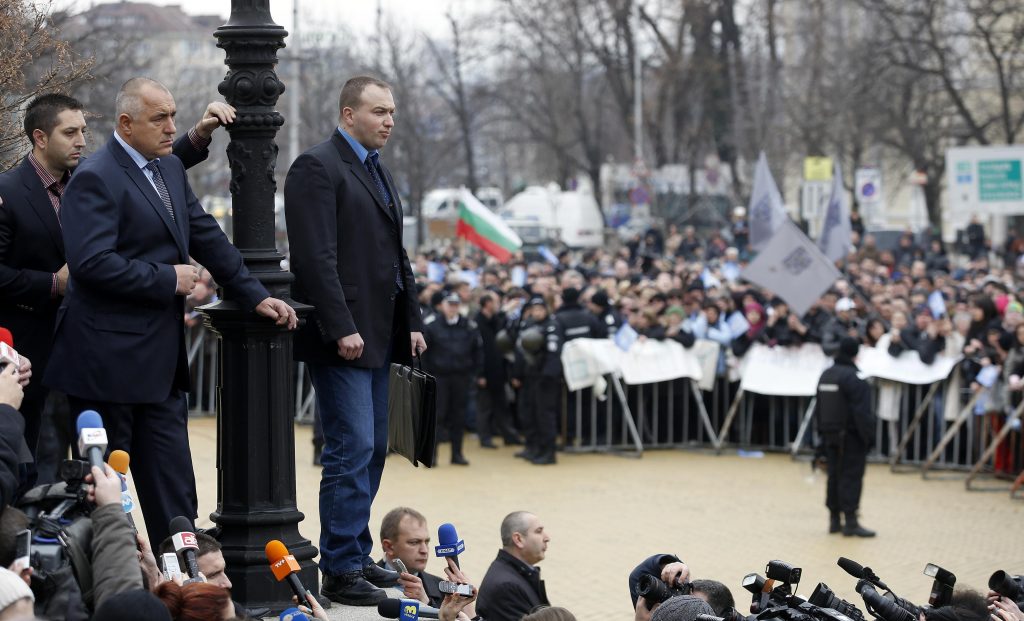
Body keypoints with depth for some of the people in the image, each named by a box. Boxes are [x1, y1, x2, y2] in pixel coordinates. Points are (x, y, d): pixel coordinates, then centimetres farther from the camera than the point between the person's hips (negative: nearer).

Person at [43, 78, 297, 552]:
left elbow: (208, 238, 18)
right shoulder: (95, 179, -14)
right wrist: (167, 280, -17)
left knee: (173, 490, 9)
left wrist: (256, 297, 11)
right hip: (109, 359, -8)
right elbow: (92, 263, -24)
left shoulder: (170, 169, 14)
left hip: (160, 358, 8)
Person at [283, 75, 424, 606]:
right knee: (352, 449, -9)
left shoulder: (376, 171, 19)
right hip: (342, 338, -9)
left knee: (372, 449, 11)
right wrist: (342, 329, -22)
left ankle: (357, 555, 19)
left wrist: (412, 321, 16)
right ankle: (340, 571, -5)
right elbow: (316, 258, -18)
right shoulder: (318, 167, -10)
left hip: (378, 337, 9)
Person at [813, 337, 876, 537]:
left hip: (830, 435, 8)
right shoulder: (853, 378, -16)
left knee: (834, 476, 13)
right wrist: (868, 436, -14)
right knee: (851, 477, -7)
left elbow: (818, 408, 17)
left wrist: (822, 433, 22)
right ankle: (850, 522, -10)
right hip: (850, 436, -8)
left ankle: (835, 519, 17)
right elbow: (862, 411, -20)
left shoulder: (825, 376, 11)